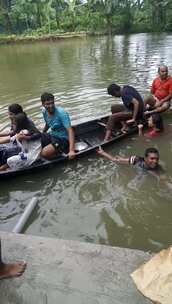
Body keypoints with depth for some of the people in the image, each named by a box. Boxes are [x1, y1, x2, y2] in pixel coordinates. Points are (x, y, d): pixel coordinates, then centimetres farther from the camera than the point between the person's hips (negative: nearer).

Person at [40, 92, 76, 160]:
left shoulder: (61, 113, -24)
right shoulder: (44, 111, -2)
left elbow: (70, 131, -31)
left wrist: (72, 150, -40)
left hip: (63, 139, -8)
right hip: (52, 135, 8)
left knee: (44, 153, -26)